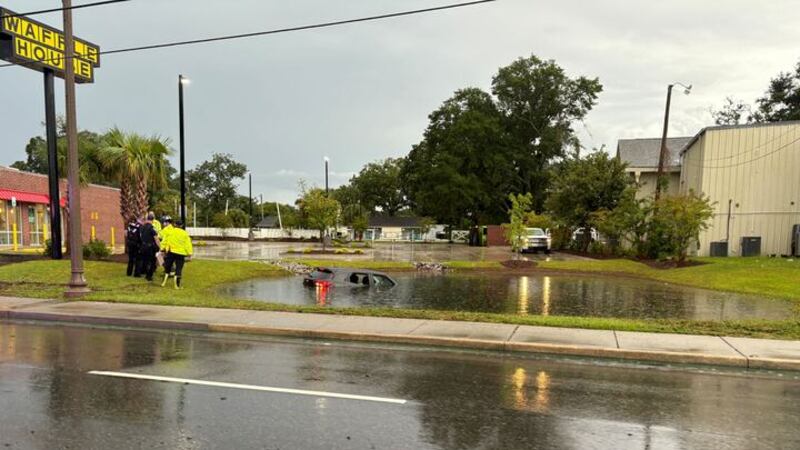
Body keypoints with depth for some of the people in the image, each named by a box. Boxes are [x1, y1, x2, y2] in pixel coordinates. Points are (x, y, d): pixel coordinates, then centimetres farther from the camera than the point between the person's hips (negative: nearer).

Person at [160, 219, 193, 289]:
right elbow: (188, 244, -2)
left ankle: (164, 282, 16)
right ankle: (177, 285, -3)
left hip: (171, 252, 2)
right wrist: (189, 253, -2)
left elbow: (164, 241, 4)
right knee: (178, 269, 0)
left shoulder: (169, 232, 5)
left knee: (167, 267, 16)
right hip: (181, 253, -2)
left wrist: (162, 248, 9)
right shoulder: (185, 233, 1)